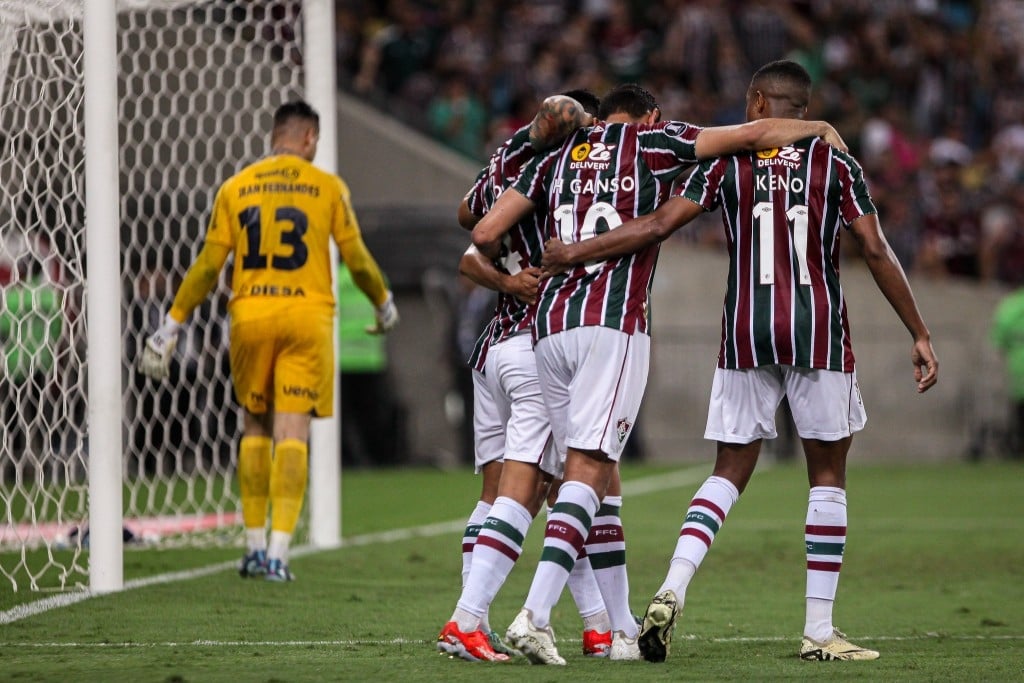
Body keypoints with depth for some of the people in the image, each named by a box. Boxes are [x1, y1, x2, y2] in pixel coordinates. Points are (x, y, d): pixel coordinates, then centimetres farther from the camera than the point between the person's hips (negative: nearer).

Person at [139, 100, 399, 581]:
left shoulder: (235, 188, 6)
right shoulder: (328, 188, 3)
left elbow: (208, 265, 3)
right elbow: (357, 258, 7)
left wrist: (172, 324, 10)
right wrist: (384, 304, 25)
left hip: (250, 315, 2)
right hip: (307, 316, -2)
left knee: (255, 427, 15)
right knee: (292, 432, -3)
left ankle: (255, 546, 16)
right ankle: (278, 553, -10)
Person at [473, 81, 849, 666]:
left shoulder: (557, 158, 21)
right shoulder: (652, 141, 10)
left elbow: (485, 234, 17)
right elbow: (755, 135, 8)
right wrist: (818, 129, 25)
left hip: (552, 322, 5)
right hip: (614, 321, -5)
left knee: (600, 472, 12)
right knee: (588, 470, -10)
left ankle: (624, 629, 14)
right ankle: (535, 614, -25)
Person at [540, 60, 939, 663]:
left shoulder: (726, 162, 4)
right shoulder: (837, 165, 2)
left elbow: (659, 226, -5)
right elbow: (877, 253, -1)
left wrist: (575, 252, 2)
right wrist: (921, 335, 3)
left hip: (746, 336, 2)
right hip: (819, 333, -1)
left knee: (730, 471, 10)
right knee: (828, 477, 6)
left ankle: (673, 590, -10)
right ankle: (820, 629, 3)